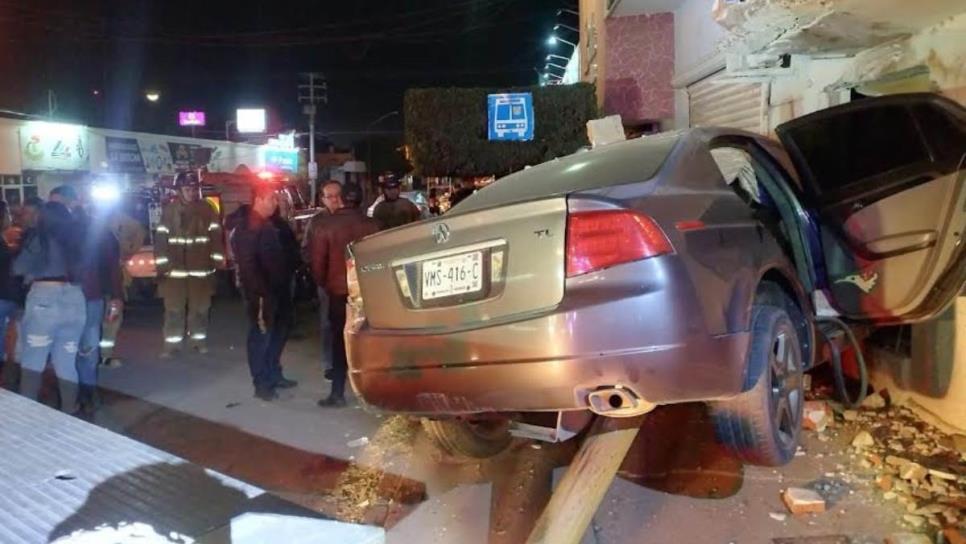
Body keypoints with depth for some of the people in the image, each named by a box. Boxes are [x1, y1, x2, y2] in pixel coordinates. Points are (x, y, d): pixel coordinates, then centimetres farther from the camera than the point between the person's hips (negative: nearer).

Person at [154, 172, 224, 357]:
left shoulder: (206, 209, 2)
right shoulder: (170, 209, -2)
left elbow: (215, 234, 4)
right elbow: (161, 237, -2)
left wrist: (217, 258, -2)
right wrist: (161, 262, -9)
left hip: (200, 267, 1)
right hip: (175, 267, -1)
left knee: (199, 307, 11)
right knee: (174, 308, 3)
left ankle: (199, 340, 24)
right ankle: (172, 344, 10)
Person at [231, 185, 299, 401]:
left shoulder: (272, 224, 13)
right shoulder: (246, 228, -14)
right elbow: (247, 264, -19)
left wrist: (289, 276, 5)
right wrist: (260, 293, -22)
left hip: (278, 289, 9)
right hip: (261, 293, -9)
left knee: (279, 333, 17)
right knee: (261, 336, 0)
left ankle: (274, 375, 30)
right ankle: (262, 384, 10)